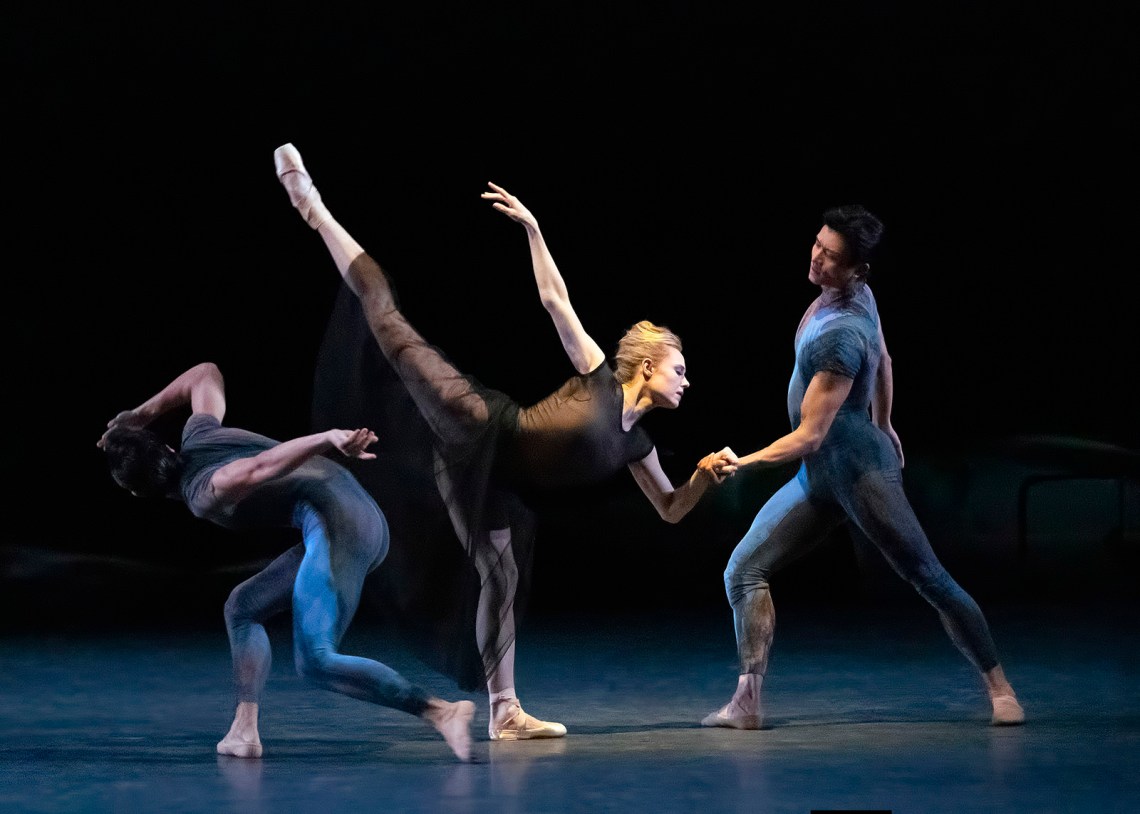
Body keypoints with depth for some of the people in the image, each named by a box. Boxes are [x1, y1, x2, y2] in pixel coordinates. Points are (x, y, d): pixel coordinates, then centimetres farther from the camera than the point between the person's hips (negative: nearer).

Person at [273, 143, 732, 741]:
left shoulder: (635, 443, 13)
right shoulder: (598, 378, -3)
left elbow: (671, 510, 22)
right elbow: (554, 301, -6)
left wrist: (706, 474, 4)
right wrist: (532, 229, -14)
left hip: (497, 491, 6)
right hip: (482, 428, -6)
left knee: (502, 579, 1)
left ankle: (504, 712, 3)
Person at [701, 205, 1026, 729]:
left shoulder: (841, 336, -24)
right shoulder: (858, 296, 3)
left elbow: (810, 435, -24)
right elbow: (883, 363, 22)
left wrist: (745, 463, -19)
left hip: (858, 469, -10)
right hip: (817, 477, 10)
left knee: (928, 578, -3)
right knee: (744, 570, 1)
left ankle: (998, 688, 6)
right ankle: (747, 703, -3)